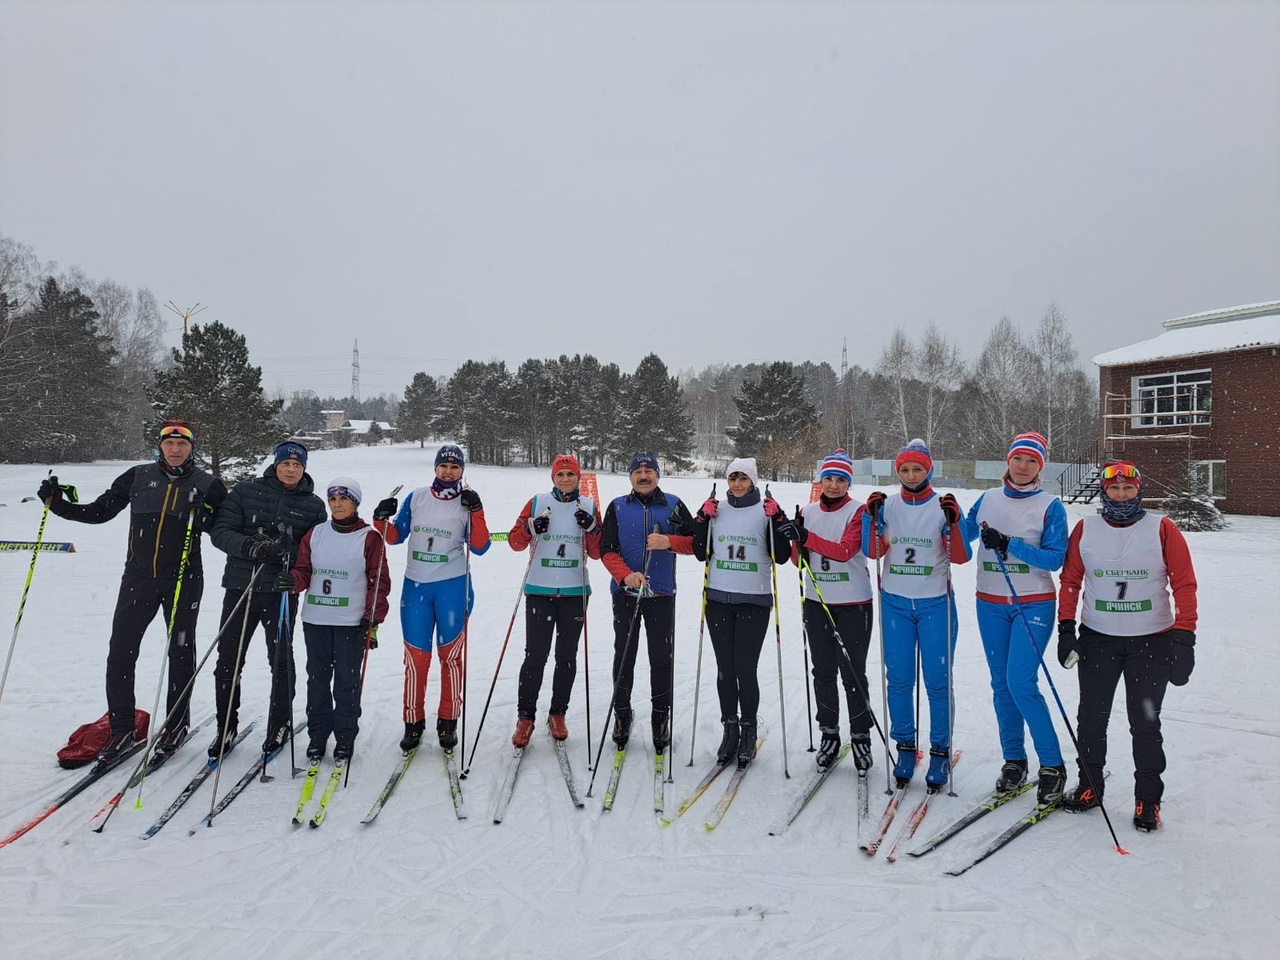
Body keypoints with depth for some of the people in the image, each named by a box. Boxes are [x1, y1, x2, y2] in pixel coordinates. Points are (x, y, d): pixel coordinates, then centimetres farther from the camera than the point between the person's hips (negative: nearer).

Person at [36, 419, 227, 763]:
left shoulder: (208, 485, -2)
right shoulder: (138, 477, 4)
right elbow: (98, 512, 9)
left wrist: (207, 516, -19)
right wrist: (57, 504, -3)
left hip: (184, 580, -2)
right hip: (138, 577, 2)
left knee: (180, 653, 8)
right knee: (120, 652, 0)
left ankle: (175, 727, 24)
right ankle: (121, 730, 14)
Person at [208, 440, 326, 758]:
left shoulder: (314, 505, 4)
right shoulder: (245, 492, 3)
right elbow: (220, 532, -3)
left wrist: (287, 553, -18)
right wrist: (251, 547, -21)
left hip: (283, 592, 0)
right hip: (240, 586, 1)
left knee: (281, 661, 8)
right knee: (228, 661, 7)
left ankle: (280, 726, 25)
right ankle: (225, 728, 24)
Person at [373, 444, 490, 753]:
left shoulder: (467, 503, 1)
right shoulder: (416, 498, 7)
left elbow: (479, 548, -5)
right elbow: (396, 536, 13)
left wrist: (476, 512, -15)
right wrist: (382, 521, -6)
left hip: (452, 587, -2)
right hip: (415, 585, 2)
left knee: (451, 655, 5)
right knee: (415, 656, 4)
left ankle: (448, 721, 18)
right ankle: (413, 722, 17)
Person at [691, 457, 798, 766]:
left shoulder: (767, 511, -2)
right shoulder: (716, 510, 8)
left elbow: (781, 556, -6)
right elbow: (702, 553, 8)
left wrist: (777, 521, -17)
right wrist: (702, 520, -2)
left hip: (754, 601, -3)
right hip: (718, 599, 3)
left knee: (746, 670, -3)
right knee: (724, 668, 8)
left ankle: (749, 732, 14)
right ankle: (730, 729, 21)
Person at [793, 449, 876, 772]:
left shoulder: (858, 511, -6)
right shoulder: (807, 512, 6)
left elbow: (845, 551, -20)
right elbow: (799, 560, 4)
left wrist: (808, 538, -28)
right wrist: (796, 542, -16)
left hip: (854, 605, -4)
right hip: (817, 603, 4)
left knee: (853, 673, 1)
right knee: (823, 671, 10)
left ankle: (861, 736, 16)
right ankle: (828, 733, 23)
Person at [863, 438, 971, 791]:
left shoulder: (943, 506, -2)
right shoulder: (887, 505, 4)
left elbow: (961, 557, -8)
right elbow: (873, 552, -2)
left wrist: (953, 522, -22)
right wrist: (873, 517, -15)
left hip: (935, 603, -2)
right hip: (895, 602, 2)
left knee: (938, 680, 2)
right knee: (898, 679, 7)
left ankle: (941, 750, 16)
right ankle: (905, 747, 21)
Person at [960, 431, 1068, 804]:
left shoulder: (1050, 506, -4)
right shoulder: (988, 499, 7)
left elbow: (1055, 558, -11)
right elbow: (965, 536, 12)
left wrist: (1009, 545, -21)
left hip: (1033, 605, -4)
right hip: (991, 604, 4)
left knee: (1021, 683, -12)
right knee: (1000, 684, 8)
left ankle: (1052, 766, 3)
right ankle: (1014, 760, 21)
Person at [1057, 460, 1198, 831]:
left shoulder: (1163, 529, -4)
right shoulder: (1085, 530, 1)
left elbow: (1184, 584, -5)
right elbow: (1070, 580, 6)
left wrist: (1183, 636, -10)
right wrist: (1066, 627, 2)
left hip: (1151, 643, -2)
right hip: (1097, 640, 2)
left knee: (1145, 723, 7)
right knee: (1091, 718, 10)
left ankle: (1148, 799, 22)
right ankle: (1089, 786, 27)